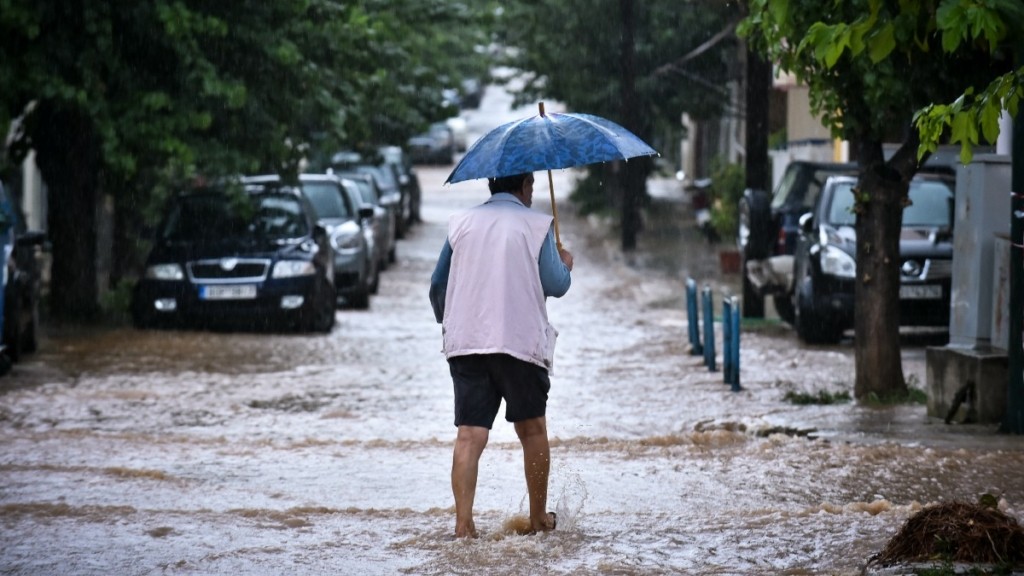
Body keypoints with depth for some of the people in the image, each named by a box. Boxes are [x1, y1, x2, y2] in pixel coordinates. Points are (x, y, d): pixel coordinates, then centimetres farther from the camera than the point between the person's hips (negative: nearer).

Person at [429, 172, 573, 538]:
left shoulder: (461, 223, 12)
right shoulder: (536, 225, 1)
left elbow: (438, 284, 17)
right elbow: (555, 285, -2)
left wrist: (446, 323, 33)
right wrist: (566, 265, 20)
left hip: (465, 343, 2)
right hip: (520, 342, -2)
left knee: (470, 435, -4)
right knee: (532, 430, 13)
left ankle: (463, 523, -16)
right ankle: (539, 519, 21)